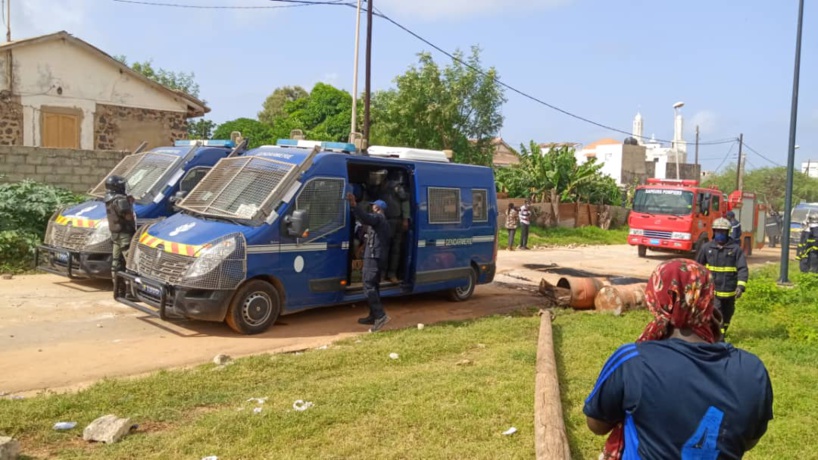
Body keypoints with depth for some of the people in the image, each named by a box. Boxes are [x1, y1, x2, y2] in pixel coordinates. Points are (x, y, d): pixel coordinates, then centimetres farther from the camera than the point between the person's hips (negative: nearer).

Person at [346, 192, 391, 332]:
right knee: (374, 286, 13)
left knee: (369, 286, -15)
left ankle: (380, 315, -23)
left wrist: (354, 206, -46)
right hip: (380, 257, 10)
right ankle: (373, 316, 15)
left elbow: (366, 218, -31)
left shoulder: (377, 217, -7)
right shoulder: (384, 221, 25)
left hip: (373, 256, -10)